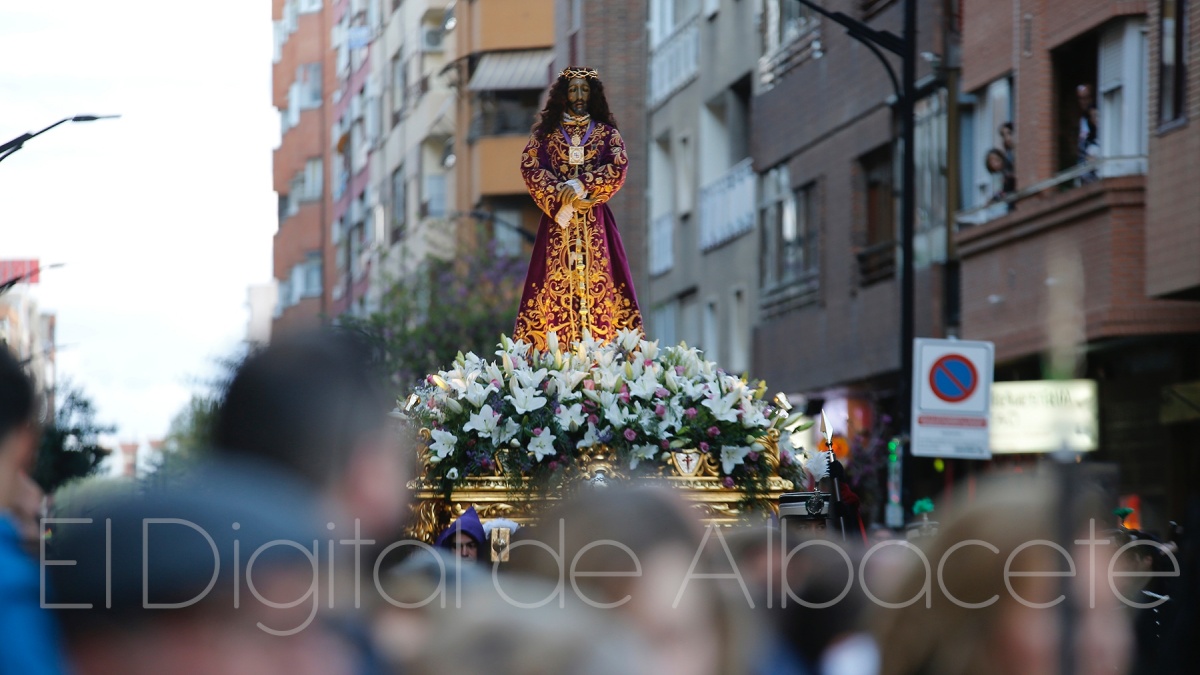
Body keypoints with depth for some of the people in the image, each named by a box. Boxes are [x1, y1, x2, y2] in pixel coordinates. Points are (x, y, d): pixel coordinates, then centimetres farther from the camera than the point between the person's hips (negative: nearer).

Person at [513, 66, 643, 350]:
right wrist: (563, 198, -13)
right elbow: (531, 169, -1)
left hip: (595, 224, 0)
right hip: (558, 222, 0)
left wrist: (582, 185, -16)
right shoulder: (545, 133, 12)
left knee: (598, 284, -9)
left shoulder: (607, 132, 12)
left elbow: (618, 168, -3)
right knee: (556, 285, -9)